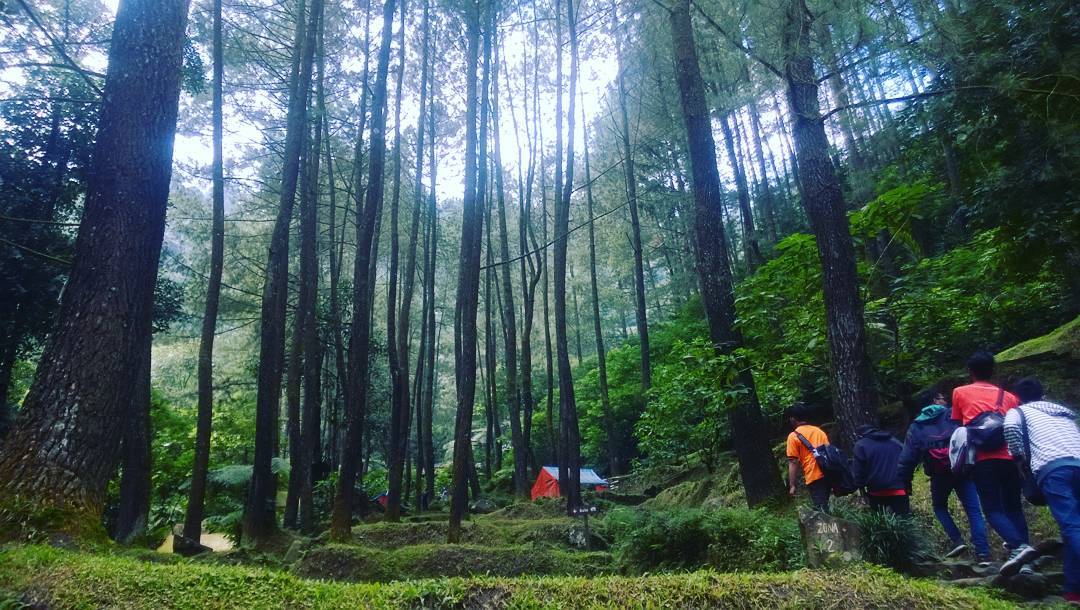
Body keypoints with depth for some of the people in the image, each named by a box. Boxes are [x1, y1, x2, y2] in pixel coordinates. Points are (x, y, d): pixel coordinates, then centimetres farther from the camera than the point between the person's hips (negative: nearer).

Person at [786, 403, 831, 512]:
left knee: (820, 509, -5)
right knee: (823, 508, 19)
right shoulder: (820, 431, 14)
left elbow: (793, 462, -8)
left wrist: (792, 485, -5)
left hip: (814, 478, -7)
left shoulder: (794, 436, -5)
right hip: (827, 474, 7)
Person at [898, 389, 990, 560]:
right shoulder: (953, 416, 10)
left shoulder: (916, 427, 13)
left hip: (939, 474, 1)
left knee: (939, 507, 22)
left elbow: (907, 458, 7)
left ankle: (957, 541, 6)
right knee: (974, 511, 2)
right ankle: (983, 554, -6)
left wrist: (905, 482, 10)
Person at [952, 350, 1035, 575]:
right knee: (1013, 507, 18)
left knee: (993, 509, -4)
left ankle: (1019, 547, -25)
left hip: (983, 458, -3)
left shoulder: (960, 392, 11)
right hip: (1010, 456, 3)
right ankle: (1021, 546, 12)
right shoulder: (1009, 396, 18)